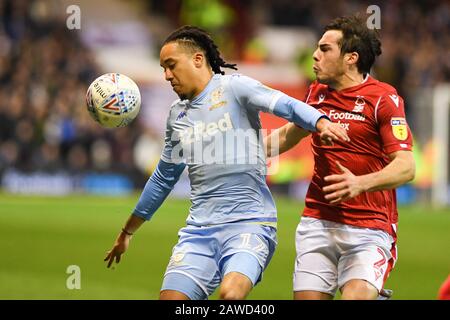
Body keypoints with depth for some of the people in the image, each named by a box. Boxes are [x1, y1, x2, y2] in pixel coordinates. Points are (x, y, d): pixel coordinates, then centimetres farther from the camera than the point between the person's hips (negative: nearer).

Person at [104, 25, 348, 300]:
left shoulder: (233, 88, -2)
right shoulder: (177, 115, 17)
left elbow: (288, 106, -17)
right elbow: (163, 179, 29)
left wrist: (322, 124, -39)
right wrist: (127, 232, 35)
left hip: (249, 223, -6)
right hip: (199, 229, 6)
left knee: (229, 294, -31)